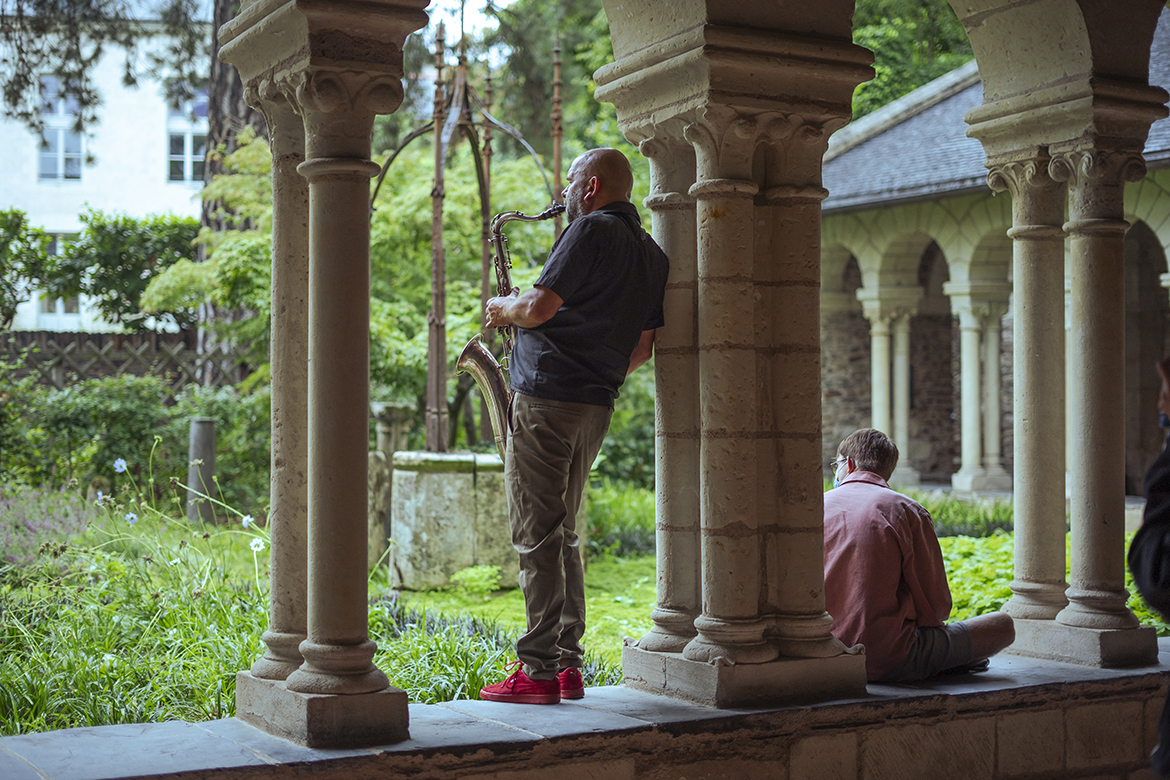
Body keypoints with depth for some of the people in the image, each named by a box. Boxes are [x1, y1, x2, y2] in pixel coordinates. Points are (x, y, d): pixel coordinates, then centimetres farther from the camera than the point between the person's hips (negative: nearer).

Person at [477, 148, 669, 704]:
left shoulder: (592, 231, -9)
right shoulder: (652, 256, 16)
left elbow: (540, 308, -16)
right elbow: (643, 347, 18)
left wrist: (503, 308, 3)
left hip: (545, 398, -9)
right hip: (596, 407, 9)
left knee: (537, 537, -5)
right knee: (561, 534, 15)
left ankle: (539, 672, -3)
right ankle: (568, 667, 16)